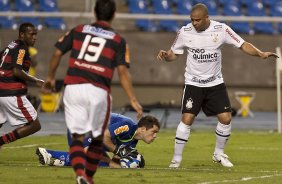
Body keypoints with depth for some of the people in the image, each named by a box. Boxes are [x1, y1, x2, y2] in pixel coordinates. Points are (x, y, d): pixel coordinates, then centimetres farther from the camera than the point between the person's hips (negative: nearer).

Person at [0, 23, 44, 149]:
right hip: (13, 95, -9)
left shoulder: (11, 46, 16)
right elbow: (17, 71, -20)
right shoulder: (21, 49, -10)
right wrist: (36, 81, -12)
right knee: (34, 125, -1)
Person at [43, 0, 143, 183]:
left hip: (73, 88, 1)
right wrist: (133, 100, -2)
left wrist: (51, 77, 25)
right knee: (97, 138, 17)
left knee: (78, 137, 3)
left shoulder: (78, 30, 12)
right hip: (98, 91, -1)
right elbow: (123, 72, -2)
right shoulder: (118, 40, 6)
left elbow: (57, 53, 10)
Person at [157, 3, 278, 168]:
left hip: (216, 83, 1)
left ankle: (219, 153, 19)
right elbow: (174, 54, 2)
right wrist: (165, 56, -20)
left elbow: (243, 45, -6)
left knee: (226, 118, -4)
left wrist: (260, 54, -20)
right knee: (187, 119, -13)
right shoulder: (185, 32, -9)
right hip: (193, 84, -1)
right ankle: (177, 158, -3)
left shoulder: (221, 29, -10)